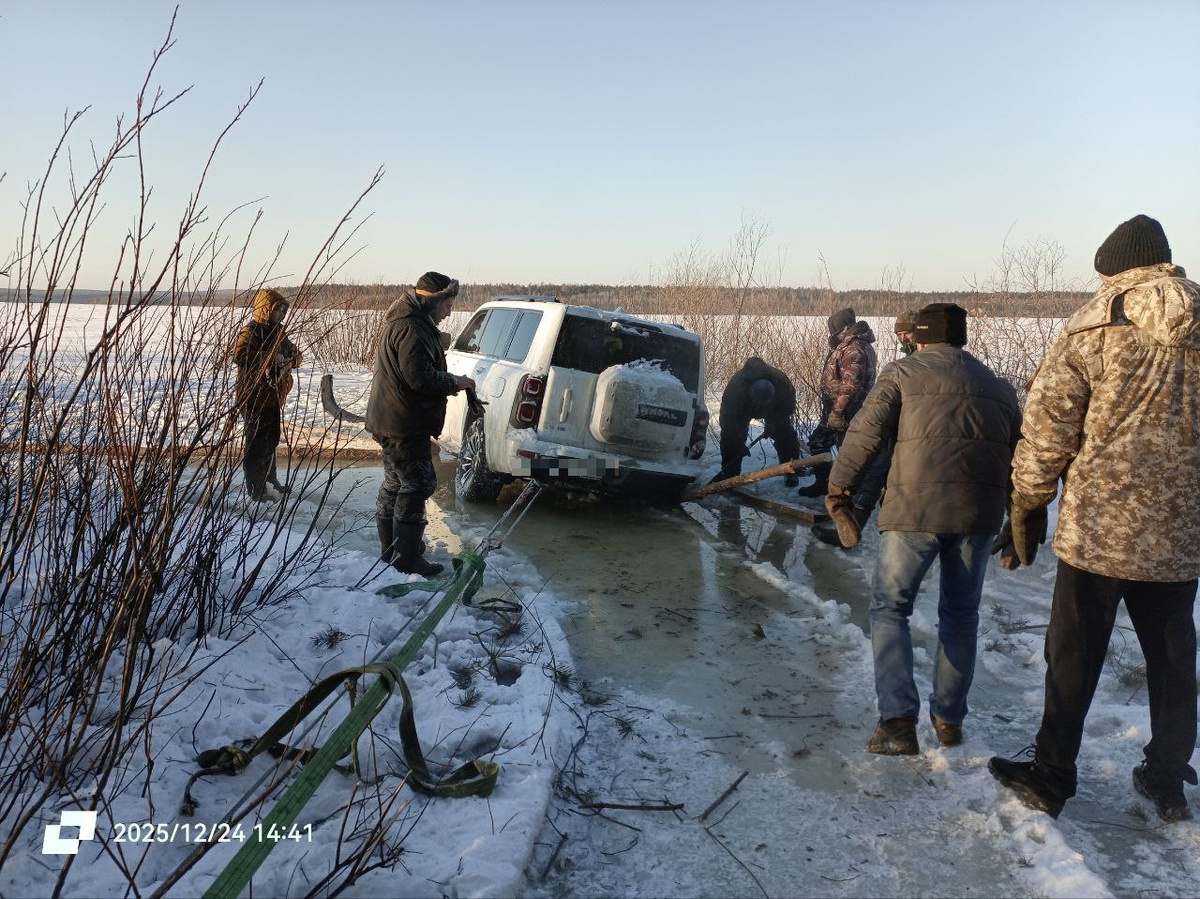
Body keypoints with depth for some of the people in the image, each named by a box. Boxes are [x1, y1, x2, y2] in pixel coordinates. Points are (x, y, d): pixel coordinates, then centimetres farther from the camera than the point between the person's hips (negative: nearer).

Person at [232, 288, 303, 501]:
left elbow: (294, 354, 19)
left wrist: (293, 357, -5)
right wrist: (271, 358, -29)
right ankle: (256, 490, 2)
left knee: (271, 441, 21)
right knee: (256, 443, -3)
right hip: (255, 398, -9)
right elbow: (240, 356, -28)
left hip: (274, 396, 9)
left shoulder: (278, 331, 15)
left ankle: (270, 481, 36)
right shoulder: (250, 332, -13)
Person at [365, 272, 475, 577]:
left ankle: (391, 551, 31)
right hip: (405, 423, -11)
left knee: (395, 484, 19)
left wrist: (448, 381, 10)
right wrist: (454, 382, -12)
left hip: (392, 422, 11)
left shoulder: (404, 322, 17)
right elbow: (420, 377, -26)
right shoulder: (412, 328, -19)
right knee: (417, 485, -5)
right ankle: (407, 559, 0)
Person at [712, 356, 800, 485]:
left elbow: (788, 406, -18)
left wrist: (773, 424, -24)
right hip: (742, 409, -1)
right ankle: (729, 473, 0)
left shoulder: (781, 381, -40)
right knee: (730, 437, -12)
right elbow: (729, 420, -34)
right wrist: (739, 444, -32)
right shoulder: (735, 387, -45)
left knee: (785, 435, -9)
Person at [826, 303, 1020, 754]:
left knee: (890, 608, 8)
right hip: (980, 512, 4)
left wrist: (839, 493, 0)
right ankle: (949, 718, 26)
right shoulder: (998, 387, 22)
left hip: (915, 507, -4)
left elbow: (865, 436, -5)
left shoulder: (903, 372, 8)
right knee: (960, 614, 19)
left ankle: (898, 721, -2)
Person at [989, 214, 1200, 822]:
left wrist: (1028, 506, 1)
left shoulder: (1092, 330, -8)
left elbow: (1046, 427, -8)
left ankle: (1051, 777, 19)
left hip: (1098, 527, -4)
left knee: (1073, 657, 8)